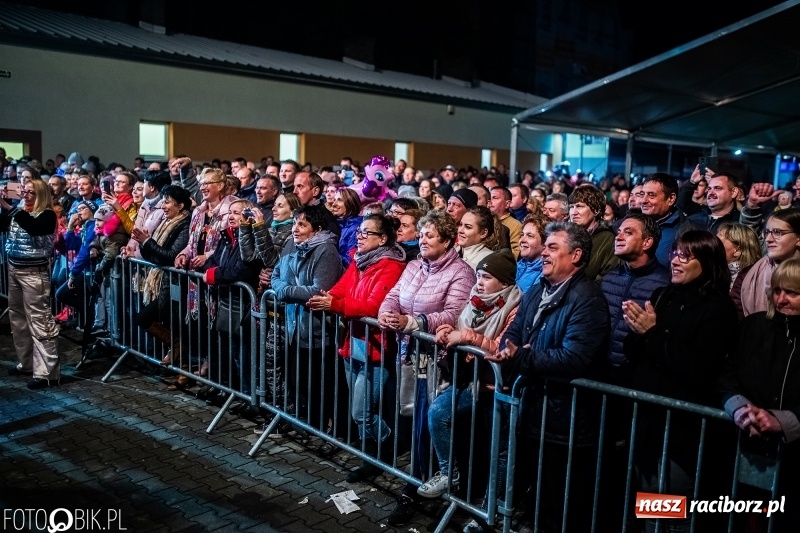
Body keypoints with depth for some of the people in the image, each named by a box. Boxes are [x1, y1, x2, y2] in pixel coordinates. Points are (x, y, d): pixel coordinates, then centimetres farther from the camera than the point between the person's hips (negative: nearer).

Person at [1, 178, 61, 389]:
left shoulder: (47, 215, -9)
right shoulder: (17, 212, 12)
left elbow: (33, 228, -28)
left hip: (34, 272, -8)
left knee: (39, 320, -9)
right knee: (17, 317, 15)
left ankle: (47, 372, -7)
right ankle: (26, 363, 28)